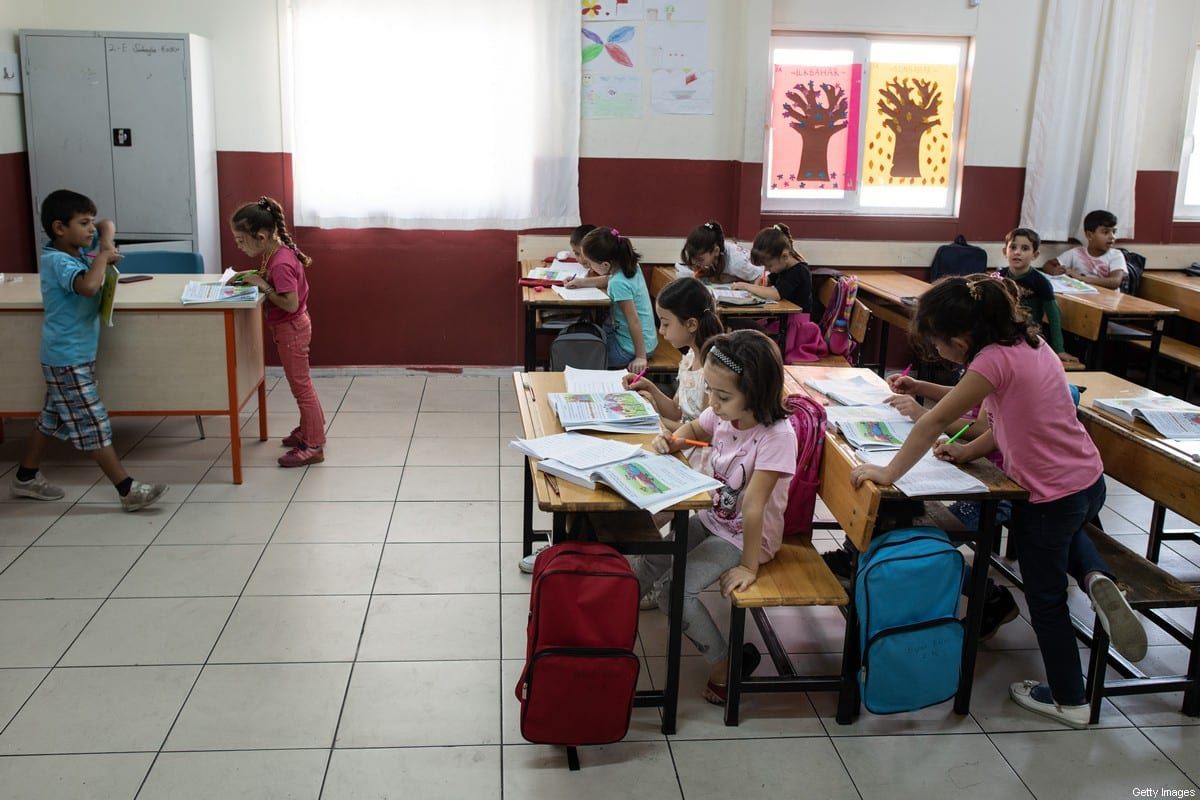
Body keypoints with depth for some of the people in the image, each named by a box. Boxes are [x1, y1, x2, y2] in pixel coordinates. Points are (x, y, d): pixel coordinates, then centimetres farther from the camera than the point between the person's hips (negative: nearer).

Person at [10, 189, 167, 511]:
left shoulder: (78, 248, 4)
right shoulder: (58, 261, -22)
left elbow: (107, 224, 19)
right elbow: (88, 286, -41)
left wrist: (106, 244, -2)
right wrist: (103, 257, -25)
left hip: (73, 355, 10)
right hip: (69, 359, -10)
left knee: (52, 418, 20)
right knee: (93, 424, -5)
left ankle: (26, 478, 34)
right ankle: (128, 490, -3)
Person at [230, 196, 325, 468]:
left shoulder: (280, 263, -28)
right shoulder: (278, 251, 0)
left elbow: (290, 303, -30)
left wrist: (262, 284, -24)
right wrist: (256, 275, 1)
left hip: (291, 329, -9)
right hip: (292, 327, 9)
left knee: (301, 386, 0)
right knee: (300, 383, 21)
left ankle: (313, 447, 10)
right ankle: (308, 430, 37)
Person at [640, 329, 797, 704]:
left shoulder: (776, 435, -31)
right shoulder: (724, 414, -11)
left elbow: (753, 506, -28)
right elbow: (694, 428, 14)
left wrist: (749, 566, -24)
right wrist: (672, 440, -7)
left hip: (744, 537, -7)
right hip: (713, 519, 7)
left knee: (675, 588, -16)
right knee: (652, 560, 4)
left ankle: (725, 664, 0)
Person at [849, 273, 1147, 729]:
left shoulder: (995, 360, -25)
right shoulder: (1027, 341, 0)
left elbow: (935, 422, -23)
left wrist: (888, 473, -18)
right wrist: (967, 452, 5)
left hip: (1051, 496, -9)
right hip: (1089, 481, 9)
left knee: (1046, 598, 12)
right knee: (1066, 533, 40)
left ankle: (1068, 701, 28)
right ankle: (1095, 577, 11)